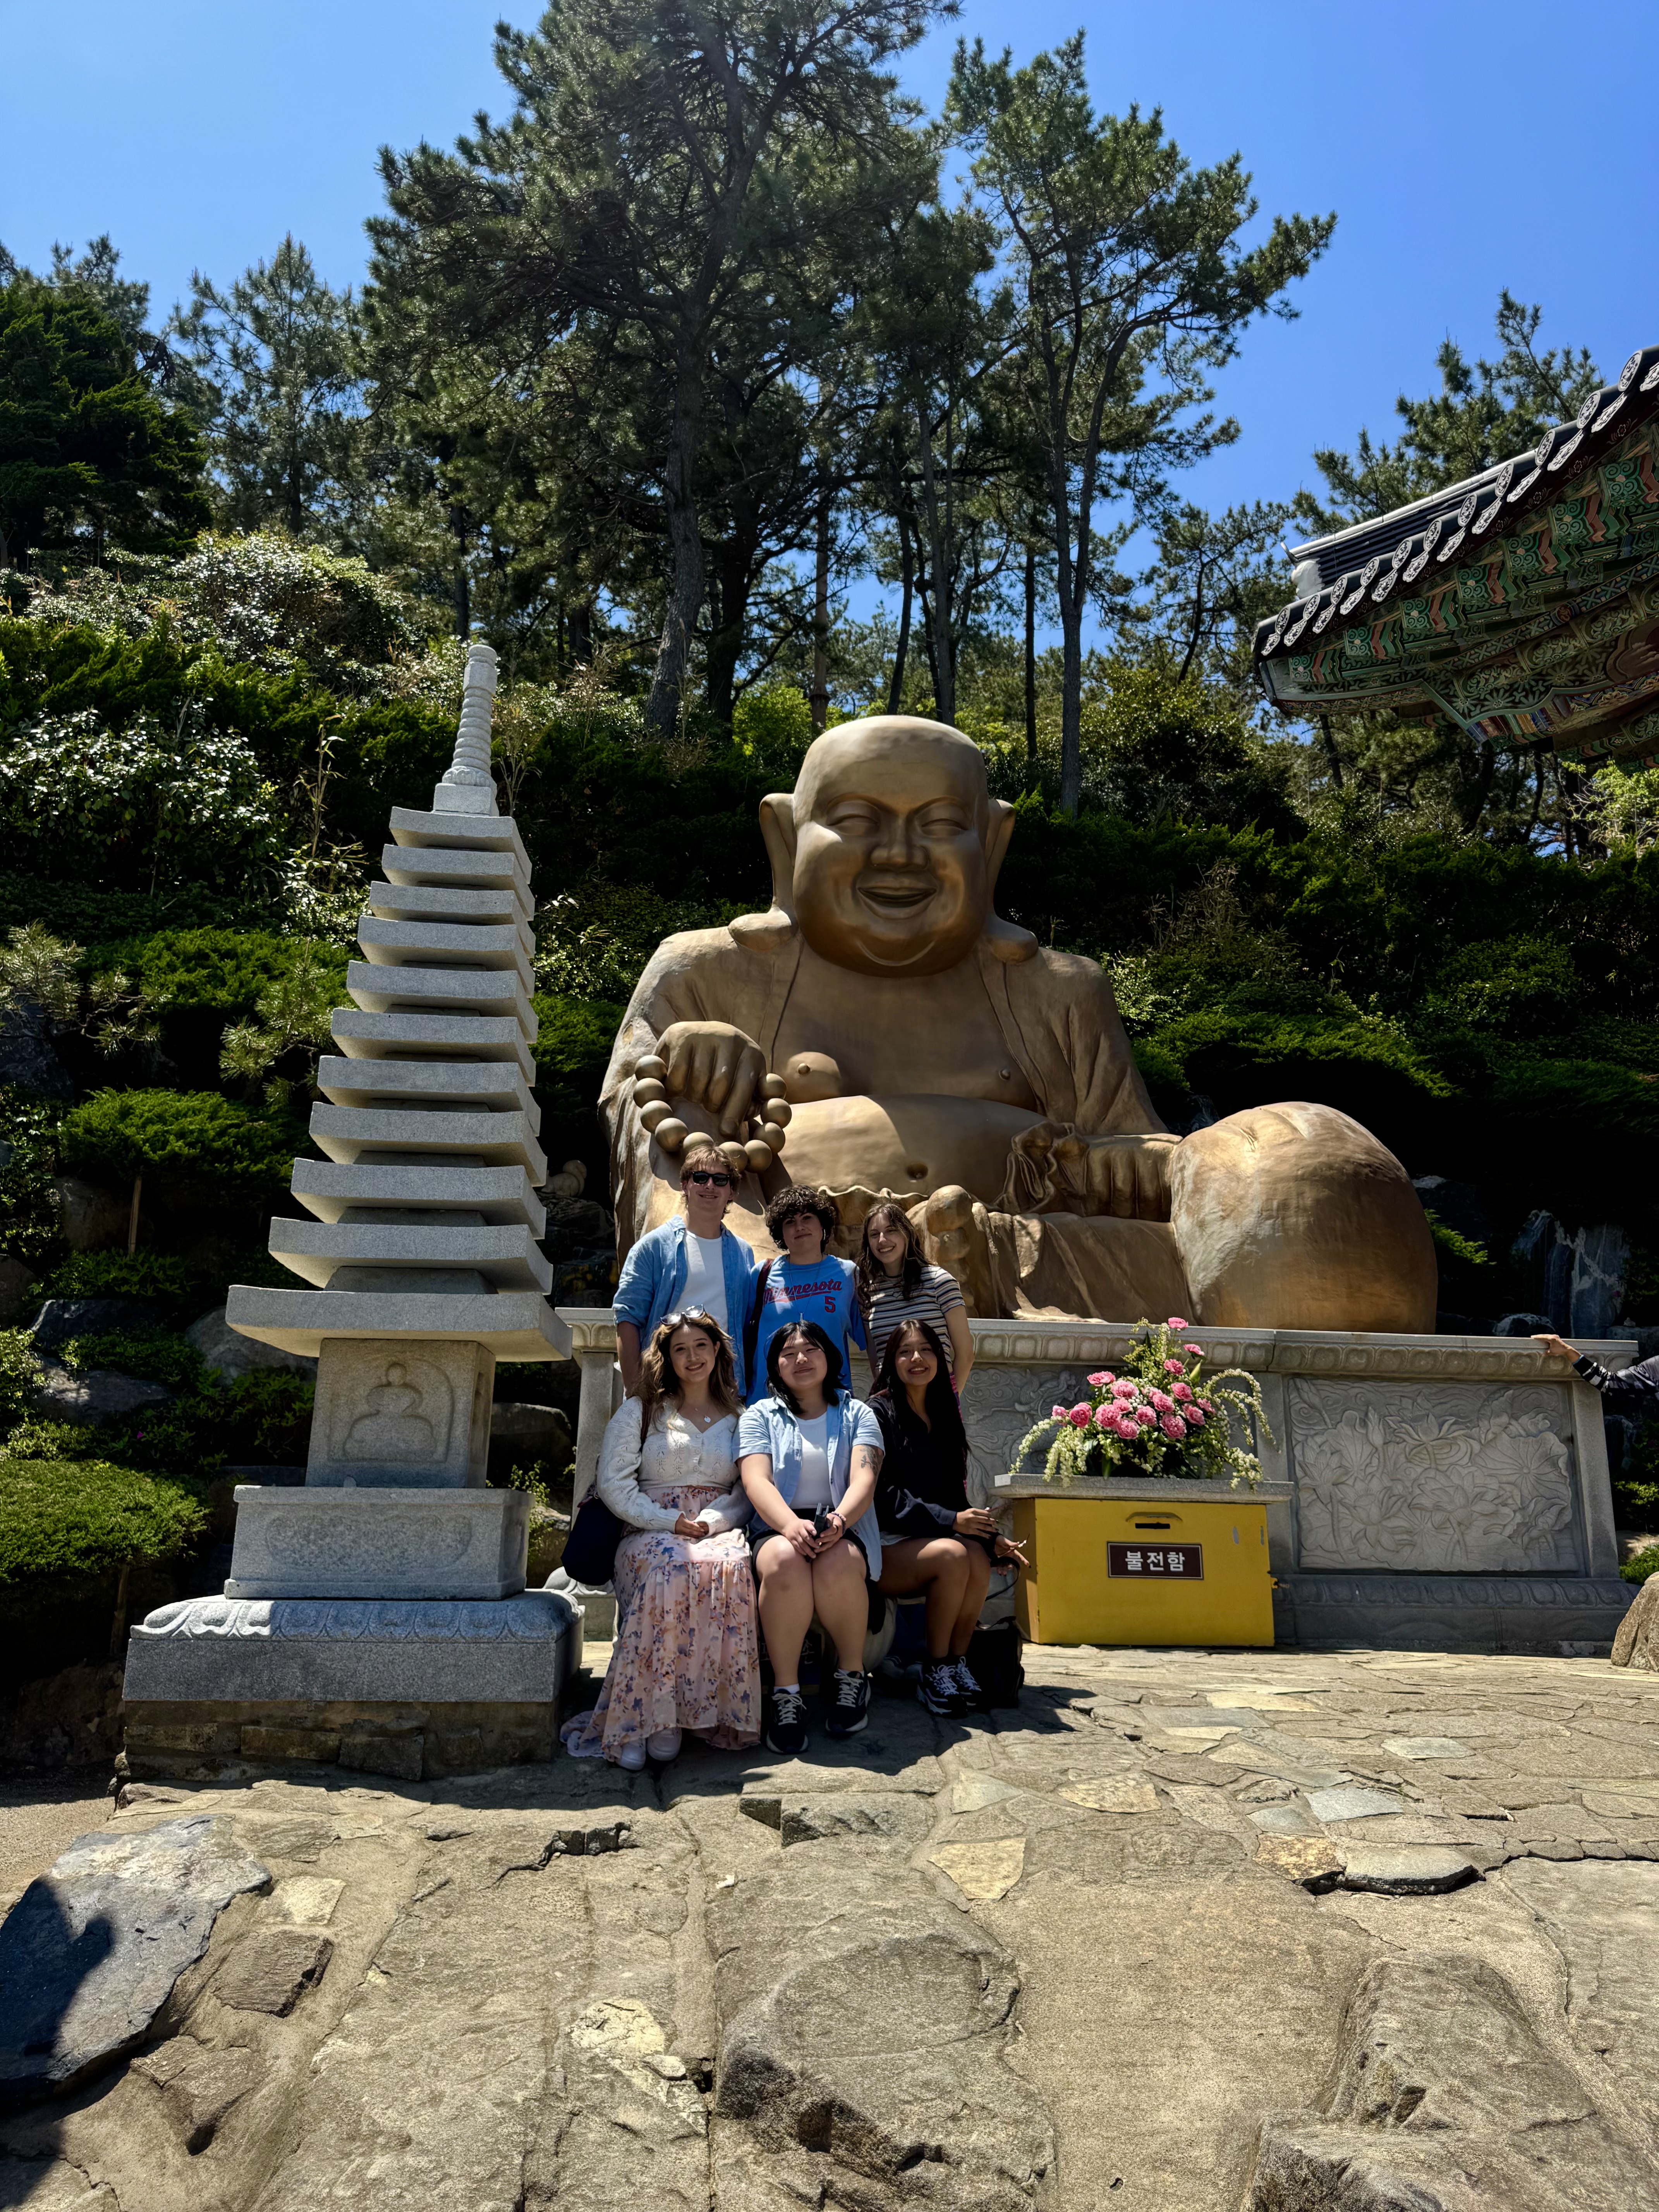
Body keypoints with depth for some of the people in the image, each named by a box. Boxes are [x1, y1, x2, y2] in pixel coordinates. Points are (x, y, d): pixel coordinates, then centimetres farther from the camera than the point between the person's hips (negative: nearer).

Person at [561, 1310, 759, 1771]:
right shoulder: (639, 1412, 15)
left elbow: (750, 1491, 9)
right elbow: (614, 1483, 4)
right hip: (650, 1531, -1)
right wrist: (670, 1521, -8)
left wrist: (709, 1521, -10)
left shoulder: (741, 1418, 18)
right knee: (669, 1571, -38)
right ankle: (644, 1715, -32)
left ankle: (710, 1710, -29)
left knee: (729, 1567, -37)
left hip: (719, 1529, 1)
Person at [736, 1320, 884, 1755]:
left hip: (845, 1527, 0)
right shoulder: (760, 1416, 14)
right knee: (784, 1562, -36)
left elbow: (864, 1480, -2)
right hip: (778, 1527, 0)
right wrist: (791, 1525, -26)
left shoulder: (857, 1414, 15)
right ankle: (785, 1692, -25)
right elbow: (756, 1481, -4)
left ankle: (852, 1676, -11)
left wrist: (840, 1519, -26)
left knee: (839, 1564, -35)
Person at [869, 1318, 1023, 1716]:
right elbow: (884, 1496, -13)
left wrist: (989, 1536, -1)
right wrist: (950, 1521, -21)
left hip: (934, 1537, 5)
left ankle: (958, 1662, -12)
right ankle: (935, 1671, -16)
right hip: (885, 1545, -5)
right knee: (953, 1555, -32)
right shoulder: (878, 1413, -5)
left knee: (978, 1560, -27)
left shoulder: (945, 1418, 17)